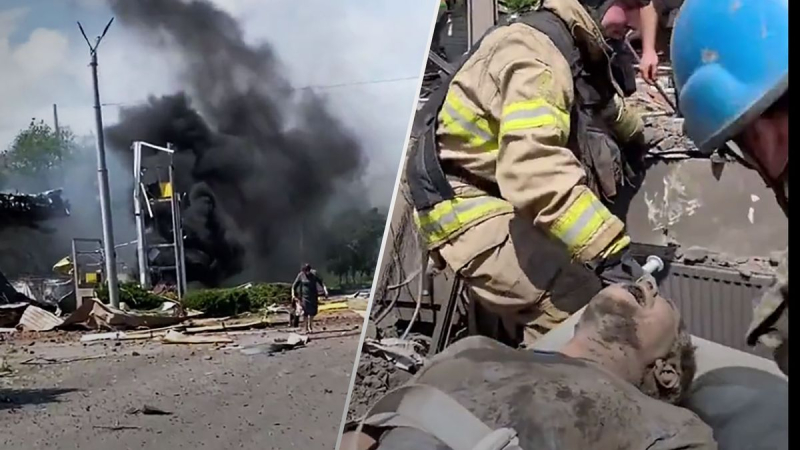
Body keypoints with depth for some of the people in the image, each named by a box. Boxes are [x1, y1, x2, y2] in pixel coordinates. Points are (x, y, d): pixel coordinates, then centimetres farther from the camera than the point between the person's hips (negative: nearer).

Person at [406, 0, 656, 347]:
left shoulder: (574, 46, 10)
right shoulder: (533, 49, -22)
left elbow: (603, 103, 37)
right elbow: (534, 168, -39)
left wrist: (633, 134, 52)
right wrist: (608, 250, -43)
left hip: (502, 200, 11)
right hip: (472, 208, -11)